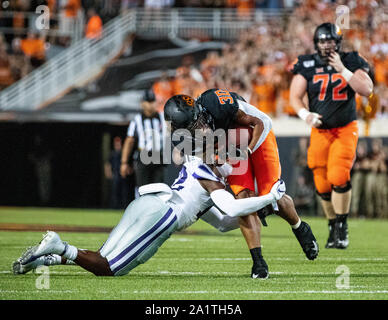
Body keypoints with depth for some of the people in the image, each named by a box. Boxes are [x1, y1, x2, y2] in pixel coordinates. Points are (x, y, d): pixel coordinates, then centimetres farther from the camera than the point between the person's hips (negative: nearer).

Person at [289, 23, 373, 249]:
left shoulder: (351, 62, 0)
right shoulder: (307, 66, 2)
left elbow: (367, 90, -11)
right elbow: (295, 96, 1)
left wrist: (342, 69, -16)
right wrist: (305, 114, -17)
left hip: (346, 130, -2)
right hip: (320, 131, 2)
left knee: (339, 177, -19)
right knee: (323, 185, 2)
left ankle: (342, 227, -7)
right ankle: (333, 225, 21)